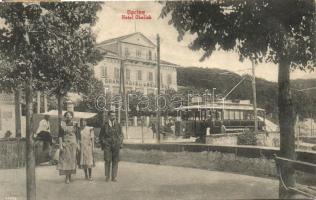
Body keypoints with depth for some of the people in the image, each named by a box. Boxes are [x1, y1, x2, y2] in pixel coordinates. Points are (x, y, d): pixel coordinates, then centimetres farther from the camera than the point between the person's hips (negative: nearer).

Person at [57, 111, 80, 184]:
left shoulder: (75, 124, 5)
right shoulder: (62, 124, -2)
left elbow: (77, 135, 8)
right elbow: (60, 136, -4)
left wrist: (77, 144, 3)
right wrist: (60, 145, -11)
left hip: (73, 144, 2)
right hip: (65, 144, -2)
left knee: (72, 159, 5)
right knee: (66, 159, -4)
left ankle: (70, 176, 15)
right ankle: (67, 178, -1)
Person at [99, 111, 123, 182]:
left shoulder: (118, 125, 6)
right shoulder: (105, 125, 1)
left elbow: (121, 135, 13)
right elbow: (101, 135, 8)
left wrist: (120, 143, 3)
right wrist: (102, 144, 3)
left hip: (116, 145, 2)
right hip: (107, 145, -2)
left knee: (115, 161, 2)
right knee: (107, 161, -4)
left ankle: (114, 177, 10)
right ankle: (107, 176, 7)